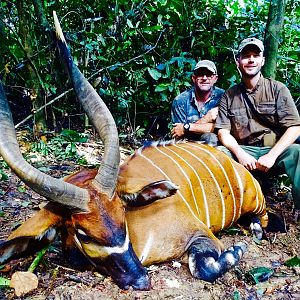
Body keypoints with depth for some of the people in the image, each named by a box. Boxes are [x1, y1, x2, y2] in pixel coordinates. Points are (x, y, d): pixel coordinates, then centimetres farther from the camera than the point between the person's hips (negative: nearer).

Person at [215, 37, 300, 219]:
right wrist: (240, 153, -17)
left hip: (275, 150, -1)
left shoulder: (277, 89, 5)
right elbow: (223, 132, 3)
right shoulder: (229, 96, 11)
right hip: (242, 151, 2)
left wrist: (271, 156, -17)